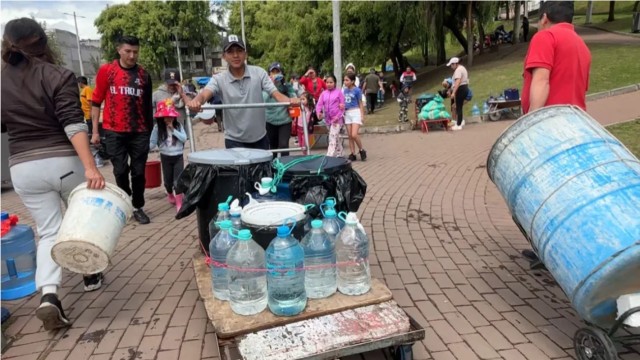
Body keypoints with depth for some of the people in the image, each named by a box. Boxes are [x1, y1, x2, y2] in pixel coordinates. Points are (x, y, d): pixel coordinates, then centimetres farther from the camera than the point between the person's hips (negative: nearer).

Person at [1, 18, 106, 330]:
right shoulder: (58, 76, -9)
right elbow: (74, 125, -20)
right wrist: (90, 167, -26)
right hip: (64, 161, -2)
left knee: (49, 231, 9)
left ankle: (48, 296, -10)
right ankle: (90, 275, 34)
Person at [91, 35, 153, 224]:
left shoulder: (143, 74, 7)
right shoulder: (106, 71, 1)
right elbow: (96, 102, 3)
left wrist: (150, 129, 12)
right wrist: (95, 131, 0)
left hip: (139, 132, 2)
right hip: (114, 132, -1)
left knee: (138, 171, 4)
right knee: (120, 171, 5)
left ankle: (138, 207, 17)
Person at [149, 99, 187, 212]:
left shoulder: (178, 126, -2)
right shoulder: (157, 128, -6)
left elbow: (184, 138, -12)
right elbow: (152, 143, -6)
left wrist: (173, 130, -18)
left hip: (178, 156, 0)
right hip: (166, 157, 1)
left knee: (178, 179, -8)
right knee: (168, 179, 14)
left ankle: (179, 203, -2)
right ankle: (170, 195, 44)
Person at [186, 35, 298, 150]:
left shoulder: (259, 73, -5)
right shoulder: (219, 79, -8)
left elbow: (276, 93, -11)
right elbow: (204, 95, -24)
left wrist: (289, 100, -34)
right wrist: (195, 102, -49)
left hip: (260, 138, 2)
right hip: (234, 140, -2)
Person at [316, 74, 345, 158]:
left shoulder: (338, 92, -2)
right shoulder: (324, 93, 8)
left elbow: (342, 106, -4)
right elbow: (319, 104, 2)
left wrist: (338, 117, -14)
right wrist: (319, 112, -19)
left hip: (336, 119, -5)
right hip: (327, 118, 5)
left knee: (333, 137, -14)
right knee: (336, 137, 16)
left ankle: (329, 156, -18)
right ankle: (339, 154, 28)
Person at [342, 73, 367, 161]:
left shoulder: (357, 90, -7)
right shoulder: (344, 90, 8)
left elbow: (360, 104, -2)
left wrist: (362, 116, -7)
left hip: (356, 112, -5)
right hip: (347, 113, 6)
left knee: (354, 135, -15)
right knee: (350, 136, 6)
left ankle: (362, 150, 7)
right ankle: (353, 154, 13)